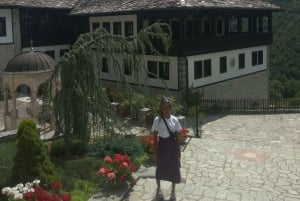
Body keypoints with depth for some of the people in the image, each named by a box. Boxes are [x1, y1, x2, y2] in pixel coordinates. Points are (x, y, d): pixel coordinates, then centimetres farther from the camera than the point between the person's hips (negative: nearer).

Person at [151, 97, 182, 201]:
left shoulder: (175, 120, -7)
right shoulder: (157, 120, -11)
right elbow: (155, 135, -3)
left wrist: (178, 150, 1)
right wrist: (156, 149, -3)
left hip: (172, 145, 1)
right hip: (162, 145, -1)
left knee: (174, 167, 9)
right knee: (160, 167, 13)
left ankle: (173, 191, 29)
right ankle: (158, 189, 36)